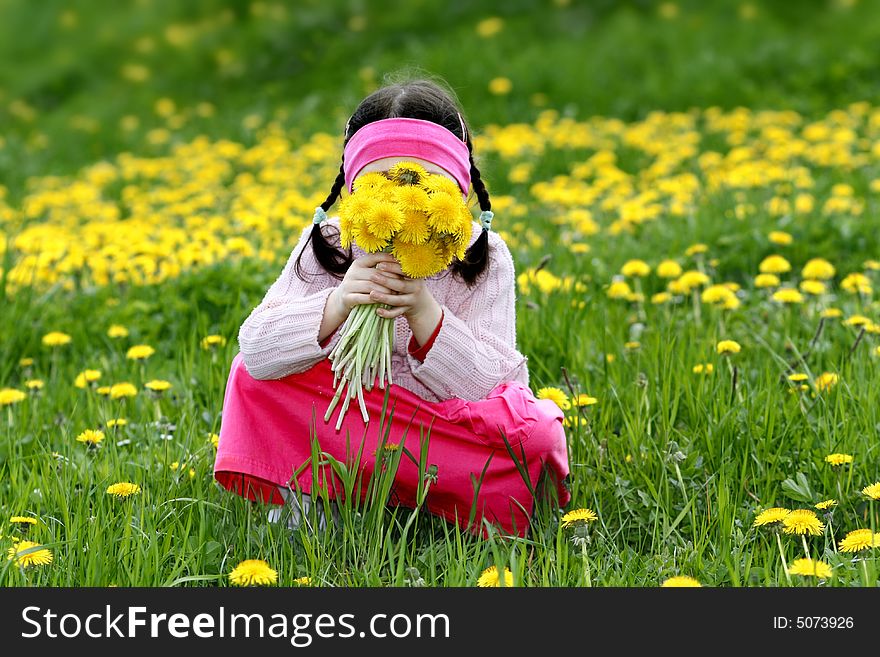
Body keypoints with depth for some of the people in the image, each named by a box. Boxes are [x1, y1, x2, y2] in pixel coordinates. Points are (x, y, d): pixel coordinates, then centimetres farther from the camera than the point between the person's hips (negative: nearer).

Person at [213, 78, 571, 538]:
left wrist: (423, 312, -37)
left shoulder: (484, 259, -13)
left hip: (451, 422, -1)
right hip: (348, 412, 1)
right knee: (251, 377, -18)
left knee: (538, 435, -31)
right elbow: (256, 350, -21)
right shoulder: (328, 246, -11)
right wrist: (337, 303, -37)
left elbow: (483, 384, -21)